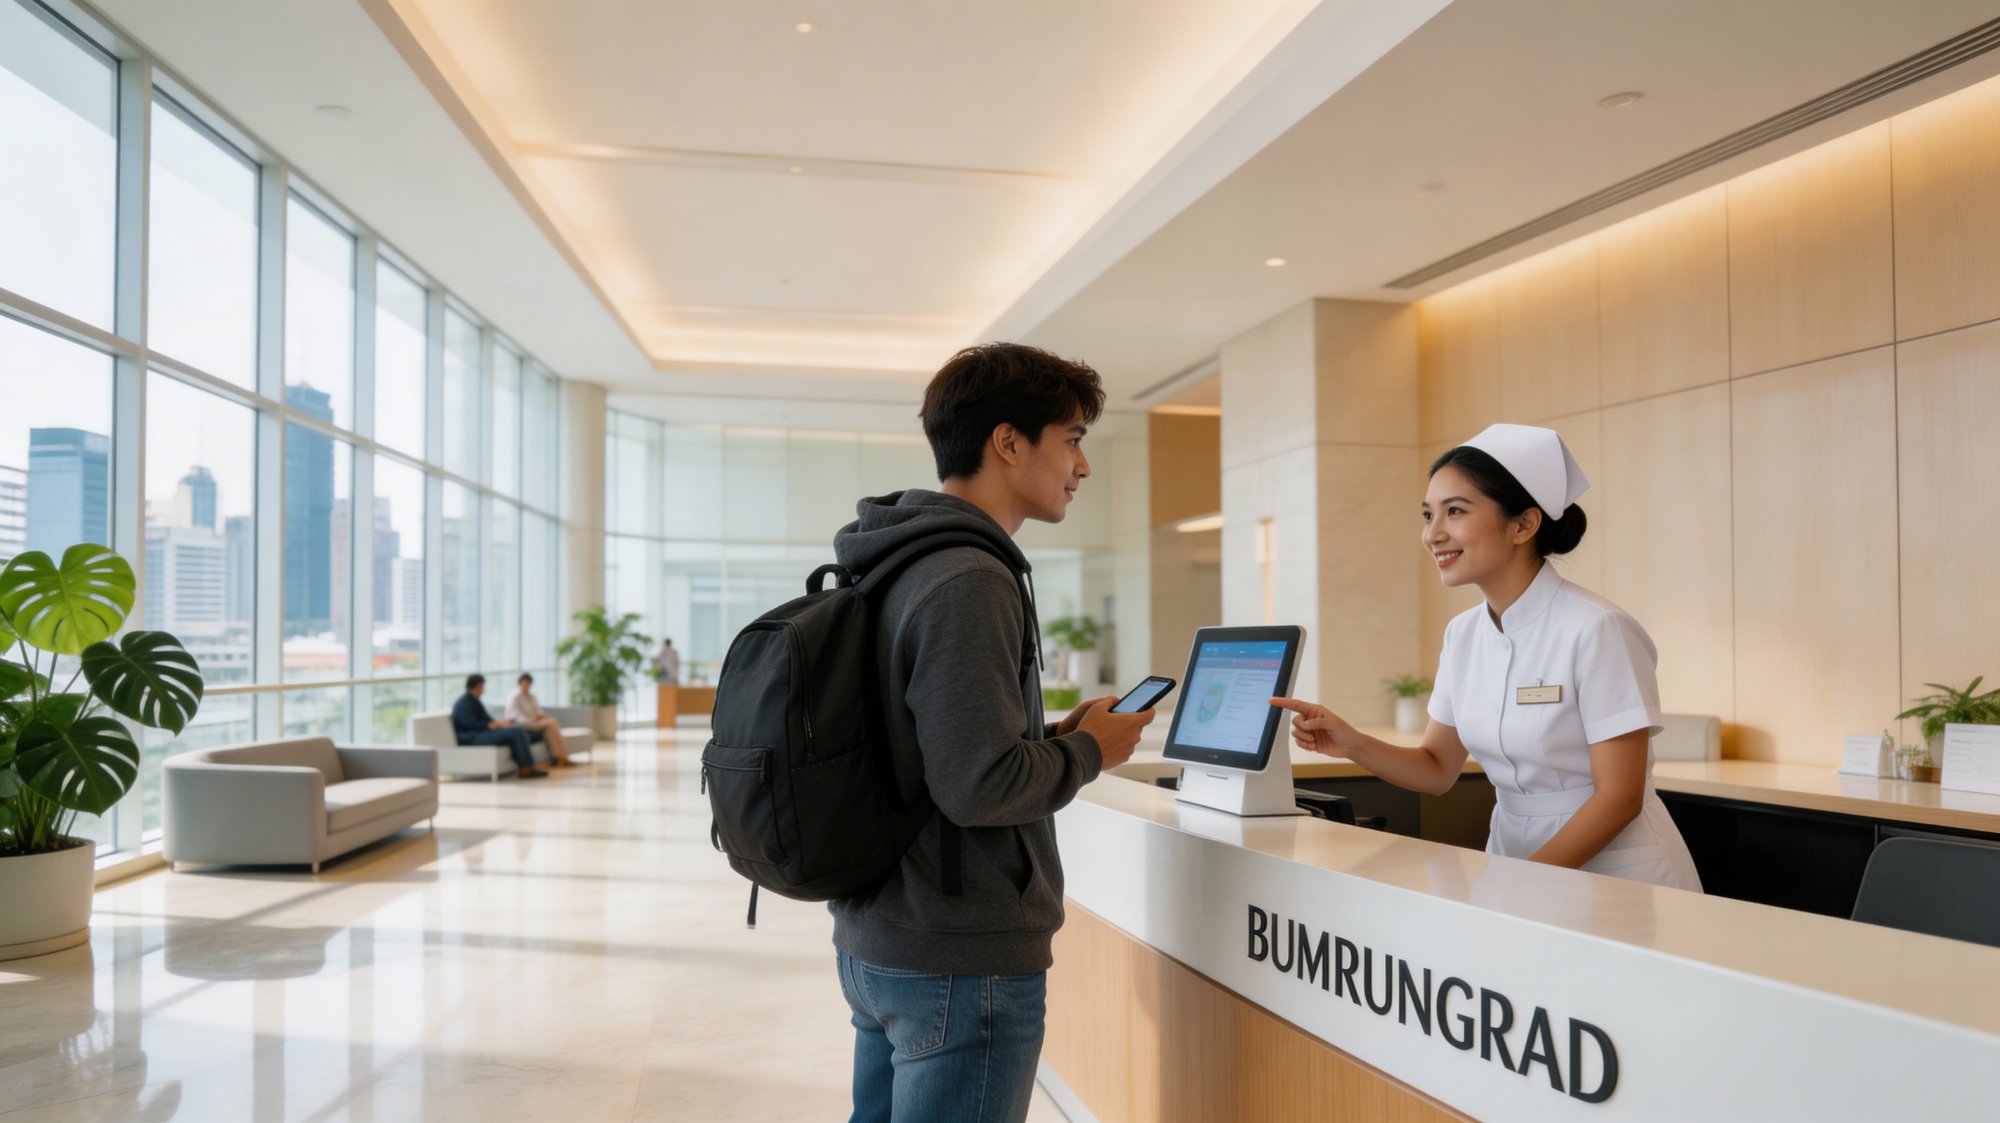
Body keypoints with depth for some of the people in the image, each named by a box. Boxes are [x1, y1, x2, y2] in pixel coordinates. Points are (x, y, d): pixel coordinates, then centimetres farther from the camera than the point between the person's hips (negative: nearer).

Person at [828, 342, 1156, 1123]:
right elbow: (978, 787, -26)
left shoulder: (893, 567, 9)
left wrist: (1052, 733, 8)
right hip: (961, 966, -9)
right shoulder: (969, 581, -21)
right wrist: (1088, 751, -9)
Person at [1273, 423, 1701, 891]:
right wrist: (1353, 745, -9)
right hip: (1512, 856, 5)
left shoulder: (1595, 629, -16)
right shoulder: (1463, 634, 3)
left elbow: (1619, 798, -14)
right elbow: (1438, 769, 8)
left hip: (1612, 868, -5)